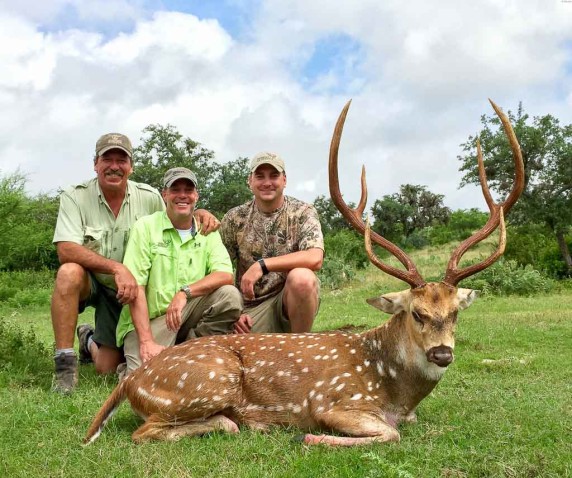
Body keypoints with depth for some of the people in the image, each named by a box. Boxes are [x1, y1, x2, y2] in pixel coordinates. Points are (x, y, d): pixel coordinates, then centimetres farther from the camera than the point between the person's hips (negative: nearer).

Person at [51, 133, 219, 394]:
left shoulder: (149, 197, -8)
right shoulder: (75, 197, -16)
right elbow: (66, 251, -28)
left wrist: (201, 212, -14)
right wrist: (117, 268, -40)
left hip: (129, 291, 2)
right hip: (92, 283, -2)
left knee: (107, 368, 3)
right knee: (70, 272, -37)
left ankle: (90, 341, 42)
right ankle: (65, 364, -24)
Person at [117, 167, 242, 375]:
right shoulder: (145, 226, -5)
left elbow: (225, 275, -8)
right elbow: (136, 288, -12)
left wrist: (185, 292, -24)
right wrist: (147, 341, -21)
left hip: (186, 316, 4)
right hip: (146, 321, -3)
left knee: (229, 295, -21)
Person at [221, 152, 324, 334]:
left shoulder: (303, 213, -3)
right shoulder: (235, 218, 4)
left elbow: (315, 258, -21)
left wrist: (262, 265, -25)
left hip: (293, 298, 0)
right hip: (252, 308, 0)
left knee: (301, 277, -34)